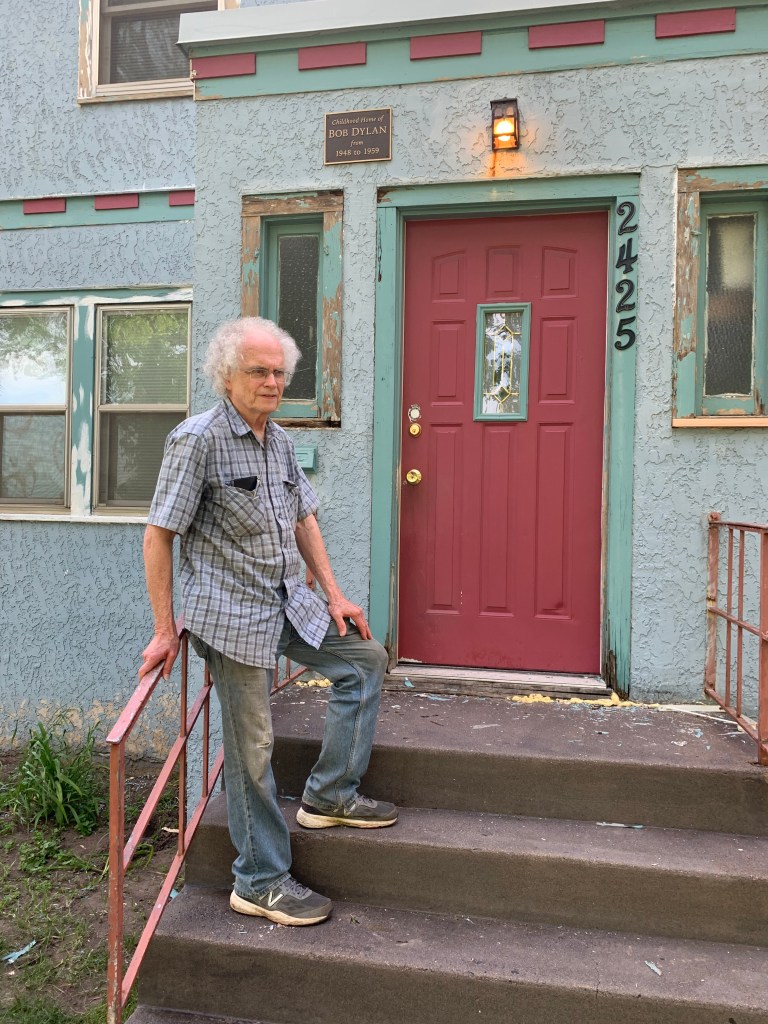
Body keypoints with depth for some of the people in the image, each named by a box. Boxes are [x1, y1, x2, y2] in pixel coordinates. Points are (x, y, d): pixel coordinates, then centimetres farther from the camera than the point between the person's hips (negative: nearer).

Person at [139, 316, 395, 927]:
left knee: (365, 658, 14)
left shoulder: (280, 440, 10)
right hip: (233, 612, -8)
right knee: (252, 745, 0)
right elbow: (158, 535, -13)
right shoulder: (198, 439, -13)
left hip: (291, 602, 8)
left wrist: (334, 595, 13)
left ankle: (330, 794, 23)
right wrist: (165, 629, -12)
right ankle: (261, 882, 18)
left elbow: (303, 518, 17)